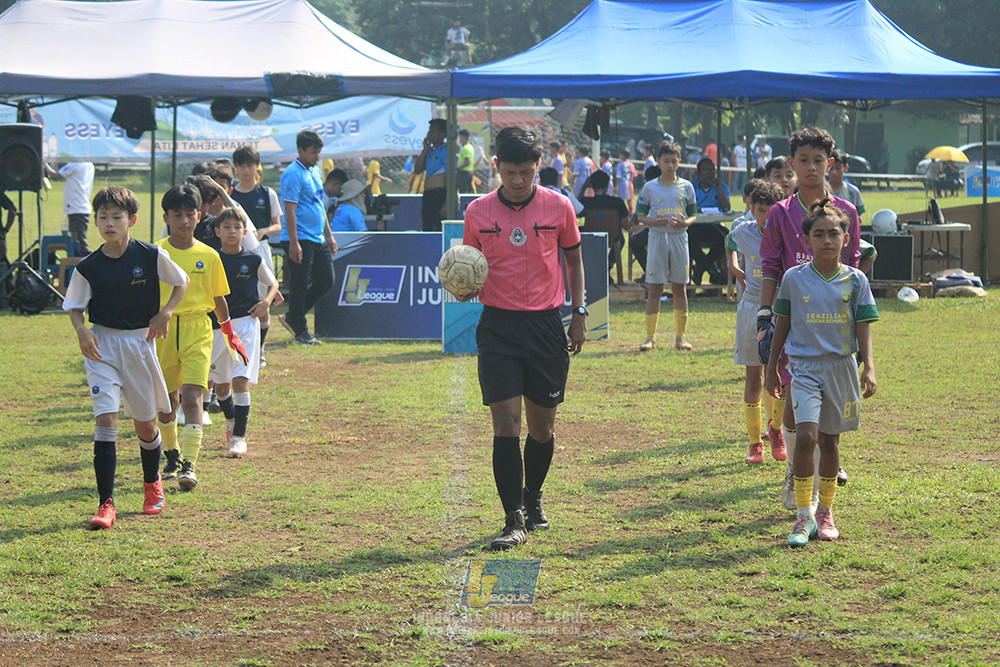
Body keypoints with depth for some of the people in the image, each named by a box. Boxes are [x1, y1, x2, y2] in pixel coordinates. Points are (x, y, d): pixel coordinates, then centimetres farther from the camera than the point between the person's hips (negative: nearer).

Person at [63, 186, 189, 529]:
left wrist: (166, 313, -7)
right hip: (101, 345, 0)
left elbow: (181, 282, 7)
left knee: (145, 423, 12)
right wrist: (81, 330, -15)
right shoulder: (88, 267, -5)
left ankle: (152, 484, 41)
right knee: (105, 420, -14)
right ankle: (106, 504, -14)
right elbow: (74, 307, 5)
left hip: (140, 343, 0)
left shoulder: (151, 256, -7)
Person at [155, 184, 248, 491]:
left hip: (197, 331, -1)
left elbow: (218, 298, 14)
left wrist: (230, 335, 18)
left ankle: (189, 463, -16)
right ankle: (172, 455, 32)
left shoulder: (208, 256, 3)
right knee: (167, 400, 12)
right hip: (162, 330, 1)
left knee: (192, 397, -14)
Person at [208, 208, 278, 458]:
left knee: (240, 380, -14)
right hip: (218, 325, 2)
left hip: (246, 324, -2)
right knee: (221, 385, 13)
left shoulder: (253, 260, 1)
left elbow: (272, 283, 16)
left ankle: (239, 437, -10)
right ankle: (231, 421, 43)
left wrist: (267, 301, -3)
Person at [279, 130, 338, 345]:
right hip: (300, 239, -9)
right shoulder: (293, 174, -13)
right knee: (300, 285, -2)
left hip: (317, 239, 9)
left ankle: (291, 318, 20)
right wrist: (293, 243, -21)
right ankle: (300, 331, 6)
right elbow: (290, 210, -17)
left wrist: (329, 235, 22)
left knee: (326, 280, 10)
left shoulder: (315, 171, 15)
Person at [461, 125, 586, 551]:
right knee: (505, 422, -11)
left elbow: (573, 259, 13)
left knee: (542, 425, 8)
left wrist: (579, 313, 8)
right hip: (498, 325, -1)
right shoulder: (478, 212, 1)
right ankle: (514, 520, -9)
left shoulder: (558, 207, 0)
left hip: (546, 324, 1)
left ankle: (533, 499, 34)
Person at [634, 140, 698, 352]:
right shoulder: (650, 188, 5)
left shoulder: (686, 187, 7)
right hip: (657, 237, -1)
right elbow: (640, 215, 8)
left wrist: (685, 223, -12)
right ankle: (650, 336, 1)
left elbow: (693, 214, 10)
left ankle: (681, 336, 10)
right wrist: (653, 221, -12)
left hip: (679, 237, 1)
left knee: (679, 287, 3)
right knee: (654, 288, -3)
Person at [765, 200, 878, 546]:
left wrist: (868, 367, -9)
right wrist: (772, 368, 13)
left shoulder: (855, 280, 0)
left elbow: (863, 329, 2)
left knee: (830, 440, 10)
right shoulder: (794, 278, 0)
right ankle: (803, 514, -12)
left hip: (841, 365, 1)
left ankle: (825, 512, 24)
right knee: (806, 436, -17)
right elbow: (782, 324, 9)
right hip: (804, 365, -1)